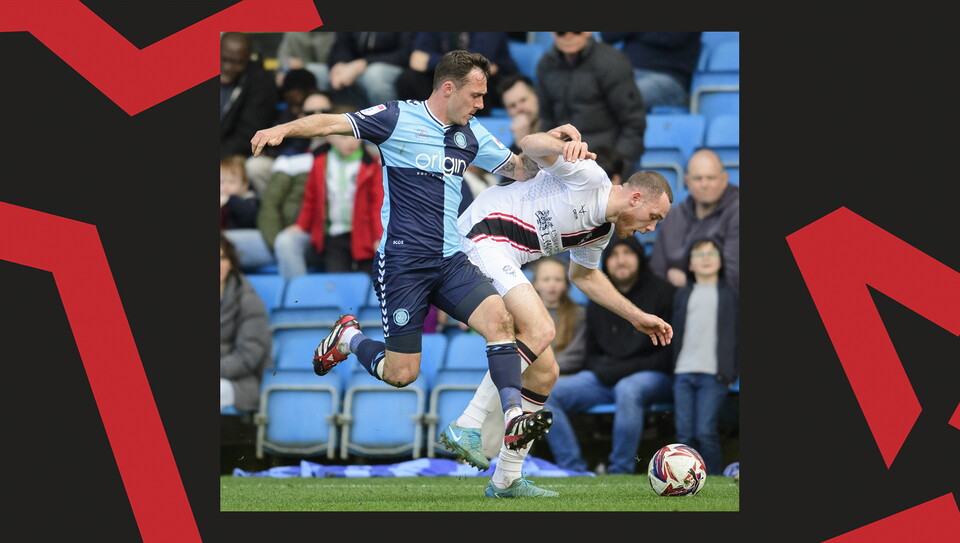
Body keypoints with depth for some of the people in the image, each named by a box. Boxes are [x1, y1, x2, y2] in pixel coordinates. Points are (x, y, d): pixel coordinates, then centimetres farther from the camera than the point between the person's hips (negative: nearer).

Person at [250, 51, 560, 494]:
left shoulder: (471, 135, 12)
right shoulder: (399, 119, -6)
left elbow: (521, 169, 22)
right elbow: (332, 123, -13)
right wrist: (283, 129, -31)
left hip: (450, 260, 5)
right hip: (402, 262, -5)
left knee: (499, 318, -21)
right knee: (402, 373, -4)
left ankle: (513, 418, -20)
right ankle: (348, 338, 26)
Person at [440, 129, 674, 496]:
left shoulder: (602, 231, 17)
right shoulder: (589, 176, -9)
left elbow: (583, 275, 35)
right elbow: (529, 145, -16)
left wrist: (637, 317, 31)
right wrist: (563, 147, -38)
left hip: (502, 264, 10)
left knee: (543, 372, 7)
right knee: (540, 329, -27)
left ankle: (506, 479, 12)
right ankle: (466, 428, -29)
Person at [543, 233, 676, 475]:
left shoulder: (662, 293, -1)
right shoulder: (599, 300, 17)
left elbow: (669, 353, -5)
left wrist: (626, 369, -14)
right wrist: (602, 370, -1)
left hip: (651, 376, -5)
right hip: (605, 378, 6)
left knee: (627, 390, -41)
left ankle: (620, 472, -32)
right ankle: (573, 470, -18)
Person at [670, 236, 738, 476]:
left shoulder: (729, 296, 10)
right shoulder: (682, 295, 19)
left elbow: (735, 336, 7)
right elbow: (675, 334, 17)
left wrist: (730, 373, -2)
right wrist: (673, 370, 9)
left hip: (713, 375, -3)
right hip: (683, 373, 3)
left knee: (705, 432, -13)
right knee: (685, 433, -2)